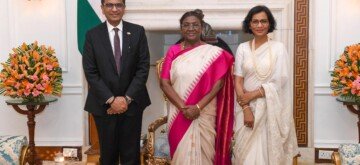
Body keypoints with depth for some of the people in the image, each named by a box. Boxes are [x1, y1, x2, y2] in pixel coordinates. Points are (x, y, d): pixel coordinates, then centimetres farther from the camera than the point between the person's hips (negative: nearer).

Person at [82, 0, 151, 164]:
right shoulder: (92, 35, 0)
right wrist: (111, 99, -12)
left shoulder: (138, 32, 1)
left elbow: (143, 67, -3)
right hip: (104, 104, 0)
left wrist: (127, 98, -11)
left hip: (132, 102, 0)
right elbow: (91, 72, -4)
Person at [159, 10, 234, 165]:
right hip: (178, 114, 1)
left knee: (202, 151, 5)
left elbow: (219, 83, -5)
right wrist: (183, 107, -13)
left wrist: (198, 107, -14)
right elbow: (164, 83, -2)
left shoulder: (213, 53, -1)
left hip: (205, 114, -1)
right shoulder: (173, 51, 4)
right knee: (181, 152, 7)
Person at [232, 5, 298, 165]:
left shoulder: (279, 47, -1)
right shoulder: (242, 48, 4)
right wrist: (246, 108, -10)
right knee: (247, 152, 4)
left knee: (270, 149, 3)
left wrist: (252, 95, -12)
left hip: (271, 108, -1)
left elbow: (280, 81, -8)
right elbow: (238, 81, 0)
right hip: (248, 108, 2)